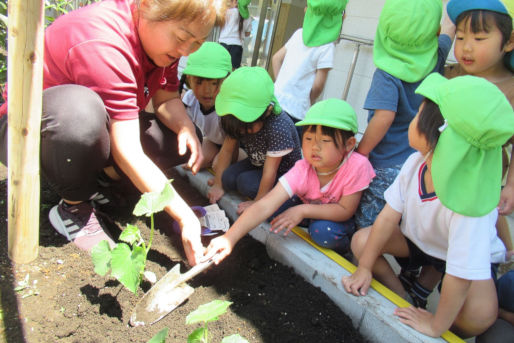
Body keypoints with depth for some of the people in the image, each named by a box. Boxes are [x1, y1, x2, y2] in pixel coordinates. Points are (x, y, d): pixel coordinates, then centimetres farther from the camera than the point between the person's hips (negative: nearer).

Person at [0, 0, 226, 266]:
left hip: (93, 128, 7)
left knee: (183, 143, -8)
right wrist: (186, 218, -39)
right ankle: (74, 206, -14)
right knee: (78, 109, -42)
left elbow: (167, 99, -1)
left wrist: (186, 127, -24)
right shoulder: (104, 44, -34)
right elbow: (127, 152, -38)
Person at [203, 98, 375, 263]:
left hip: (349, 221, -3)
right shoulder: (302, 170, -27)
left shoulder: (357, 166, -33)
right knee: (280, 207, -18)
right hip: (315, 211, 3)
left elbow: (346, 210, -26)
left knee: (324, 230, -32)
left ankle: (344, 249, 0)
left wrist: (302, 210, -33)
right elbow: (264, 206, -34)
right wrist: (229, 238, -45)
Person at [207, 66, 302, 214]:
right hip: (257, 163, 6)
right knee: (228, 178, -16)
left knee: (247, 183, -27)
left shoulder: (278, 128, -39)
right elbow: (227, 150, -8)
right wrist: (218, 184, -4)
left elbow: (270, 172, -32)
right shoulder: (239, 119, -18)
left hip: (283, 172, -6)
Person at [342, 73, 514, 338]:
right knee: (361, 240, -14)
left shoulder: (470, 201, -43)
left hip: (468, 257, -5)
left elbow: (460, 276, -36)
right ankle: (404, 303, 7)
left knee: (480, 313, -31)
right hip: (418, 239, 5)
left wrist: (436, 326, -23)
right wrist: (365, 268, -11)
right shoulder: (416, 162, -25)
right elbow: (388, 217, -16)